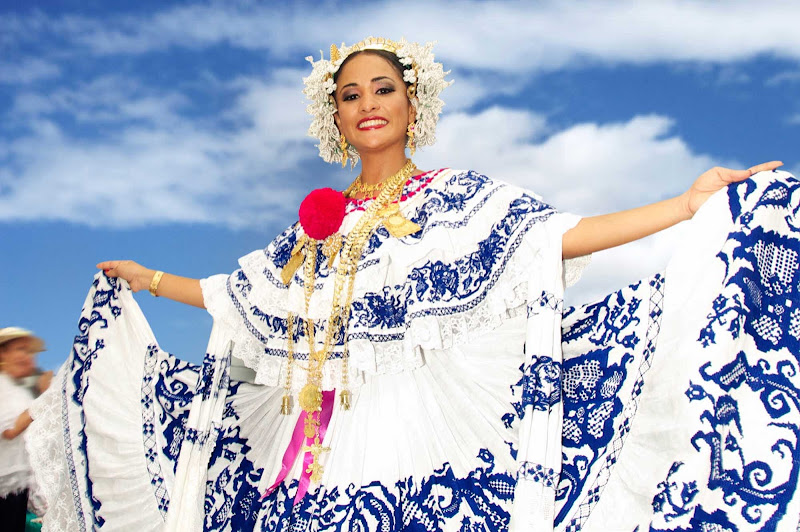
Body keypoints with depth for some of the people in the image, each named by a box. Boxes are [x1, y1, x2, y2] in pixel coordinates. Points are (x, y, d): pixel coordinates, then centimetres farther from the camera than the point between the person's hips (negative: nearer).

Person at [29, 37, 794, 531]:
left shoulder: (457, 197, 7)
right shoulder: (320, 221, 18)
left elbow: (558, 235, -4)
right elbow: (237, 297, 26)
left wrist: (689, 202, -12)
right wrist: (146, 280, 32)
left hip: (410, 431, -4)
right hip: (316, 437, 4)